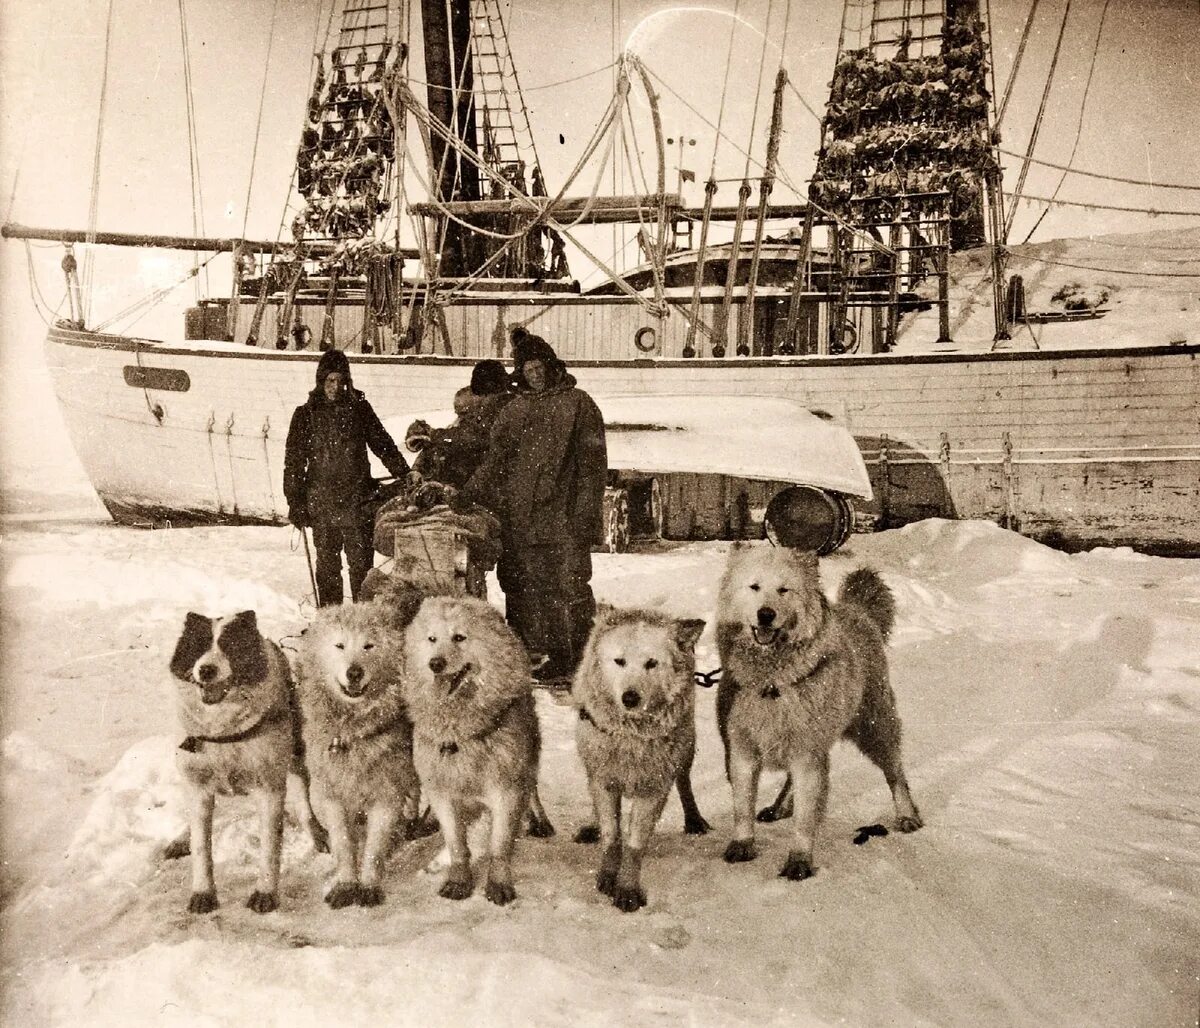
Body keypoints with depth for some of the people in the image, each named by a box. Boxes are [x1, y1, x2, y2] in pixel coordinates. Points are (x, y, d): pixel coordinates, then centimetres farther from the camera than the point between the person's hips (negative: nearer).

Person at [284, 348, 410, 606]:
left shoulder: (359, 408, 6)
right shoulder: (306, 414, 4)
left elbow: (383, 445, 10)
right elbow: (294, 461, 5)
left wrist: (406, 476, 2)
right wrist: (295, 502, 0)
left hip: (357, 499, 0)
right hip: (321, 501, 1)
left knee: (361, 561, -4)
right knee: (327, 563, 8)